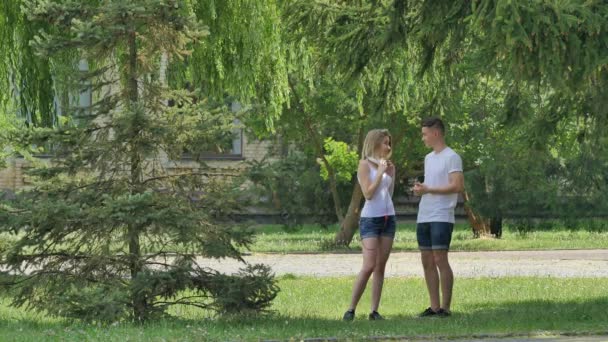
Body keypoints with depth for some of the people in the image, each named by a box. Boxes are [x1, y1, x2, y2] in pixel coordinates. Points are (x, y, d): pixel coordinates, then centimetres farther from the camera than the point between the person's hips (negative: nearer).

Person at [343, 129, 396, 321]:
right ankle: (351, 309, -8)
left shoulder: (385, 165, 12)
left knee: (380, 267, 3)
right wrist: (380, 173, -12)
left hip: (388, 218, 6)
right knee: (368, 266, -14)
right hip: (370, 219, -6)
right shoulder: (365, 165, -5)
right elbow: (368, 193, -14)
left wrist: (392, 175, 6)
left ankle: (374, 311, 4)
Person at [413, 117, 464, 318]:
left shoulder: (451, 157, -6)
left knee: (440, 259, -10)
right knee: (427, 261, 5)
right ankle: (434, 306, 9)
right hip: (424, 217, 8)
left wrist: (428, 190, -15)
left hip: (442, 217, -8)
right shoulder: (428, 158, 20)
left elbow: (458, 186, -15)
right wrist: (419, 188, 4)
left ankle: (445, 307, -6)